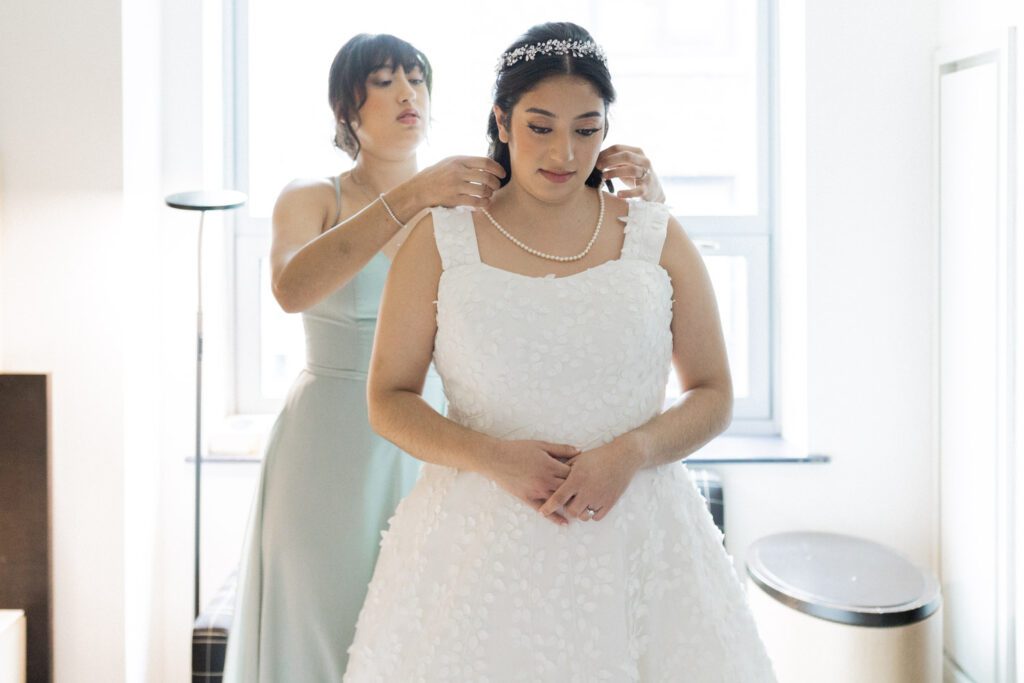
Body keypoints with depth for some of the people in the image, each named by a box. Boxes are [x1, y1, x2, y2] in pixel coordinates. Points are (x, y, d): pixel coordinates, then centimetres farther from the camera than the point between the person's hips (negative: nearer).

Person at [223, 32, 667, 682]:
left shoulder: (471, 203, 6)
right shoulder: (312, 199, -1)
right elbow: (292, 288, -24)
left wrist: (640, 193, -25)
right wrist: (411, 197, -33)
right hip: (333, 453, -2)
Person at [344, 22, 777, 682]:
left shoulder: (656, 237, 5)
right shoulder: (441, 241, 2)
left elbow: (714, 396, 6)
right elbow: (389, 400, 2)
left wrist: (633, 451, -13)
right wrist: (491, 456, -14)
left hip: (634, 542, 1)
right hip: (482, 543, -1)